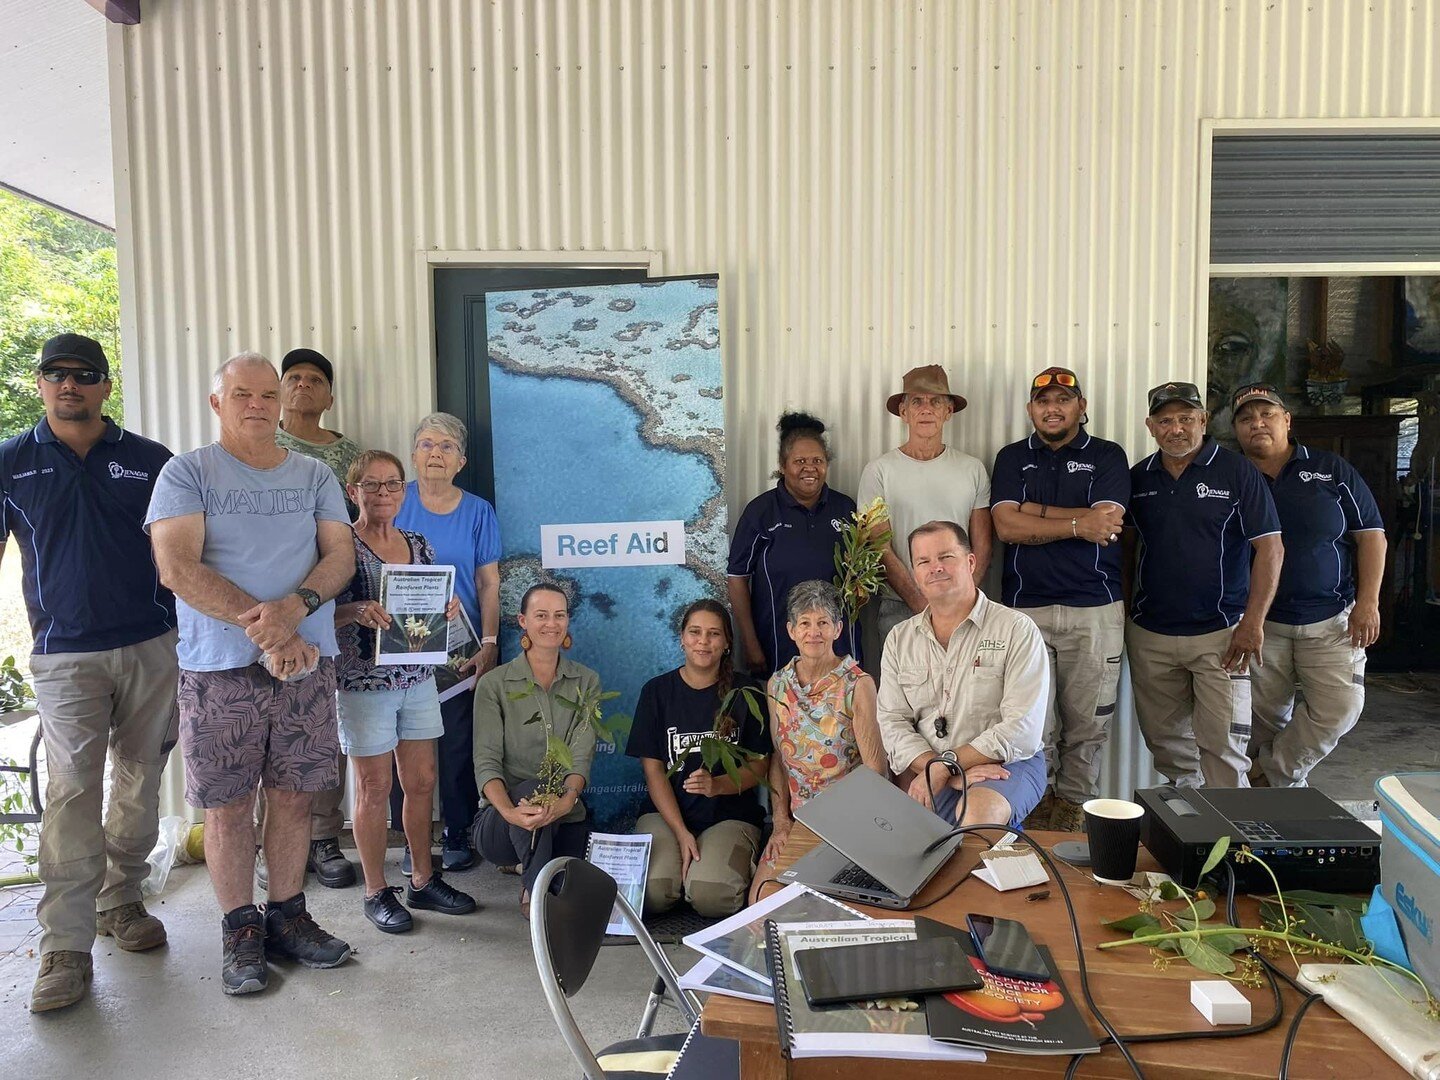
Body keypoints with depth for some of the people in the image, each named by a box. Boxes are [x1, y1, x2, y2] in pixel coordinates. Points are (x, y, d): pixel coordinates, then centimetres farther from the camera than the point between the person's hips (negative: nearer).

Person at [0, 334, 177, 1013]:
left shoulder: (149, 460, 5)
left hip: (153, 646, 2)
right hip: (65, 655, -1)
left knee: (140, 780, 10)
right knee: (72, 791, -7)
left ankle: (120, 902, 27)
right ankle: (65, 948, -1)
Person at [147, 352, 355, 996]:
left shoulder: (314, 476, 11)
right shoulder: (186, 473, 1)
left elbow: (341, 556, 2)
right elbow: (178, 568, -10)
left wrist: (295, 606, -18)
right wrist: (261, 626, -18)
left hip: (307, 661, 3)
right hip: (218, 667, -2)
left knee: (294, 795, 8)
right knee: (226, 803, 5)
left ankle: (286, 915, 23)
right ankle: (241, 931, 19)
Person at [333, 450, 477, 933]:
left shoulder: (418, 544, 10)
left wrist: (447, 608, -4)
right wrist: (356, 612, -29)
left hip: (418, 676, 5)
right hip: (364, 680, -5)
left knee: (422, 781, 11)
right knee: (374, 787, 3)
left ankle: (423, 880, 25)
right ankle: (376, 892, 18)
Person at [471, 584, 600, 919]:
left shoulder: (586, 682, 5)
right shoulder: (494, 684, -1)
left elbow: (581, 756, -6)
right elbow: (487, 761, -10)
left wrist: (566, 800, -29)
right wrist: (510, 811, -30)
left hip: (565, 820, 2)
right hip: (501, 820, -2)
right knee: (534, 788, -36)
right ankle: (535, 891, -14)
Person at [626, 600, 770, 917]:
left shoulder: (744, 694, 3)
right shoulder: (657, 691, 3)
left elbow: (759, 765, 3)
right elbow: (653, 768, 0)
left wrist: (716, 785, -18)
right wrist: (681, 832, -12)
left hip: (730, 815, -1)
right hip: (667, 812, 1)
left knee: (711, 897, -27)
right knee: (652, 892, -26)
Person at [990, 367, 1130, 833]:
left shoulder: (1107, 457, 8)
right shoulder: (1012, 458, 11)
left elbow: (1105, 523, -9)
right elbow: (1007, 526, -4)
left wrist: (1035, 510, -7)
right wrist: (1078, 524, -8)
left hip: (1094, 608, 0)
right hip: (1025, 608, 0)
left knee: (1087, 724, 4)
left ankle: (1074, 805, 20)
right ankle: (1037, 805, 16)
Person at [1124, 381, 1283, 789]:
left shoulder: (1237, 471, -4)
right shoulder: (1139, 478, 8)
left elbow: (1270, 547, -6)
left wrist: (1253, 622, -12)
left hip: (1220, 632, -4)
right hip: (1149, 633, 4)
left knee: (1223, 742, -5)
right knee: (1165, 739, 12)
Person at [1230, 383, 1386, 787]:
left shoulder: (1331, 470, 1)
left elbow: (1371, 535, 2)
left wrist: (1367, 602, -6)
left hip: (1331, 619, 0)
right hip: (1261, 623, 0)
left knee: (1339, 707, -11)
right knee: (1265, 717, 4)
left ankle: (1273, 774, 8)